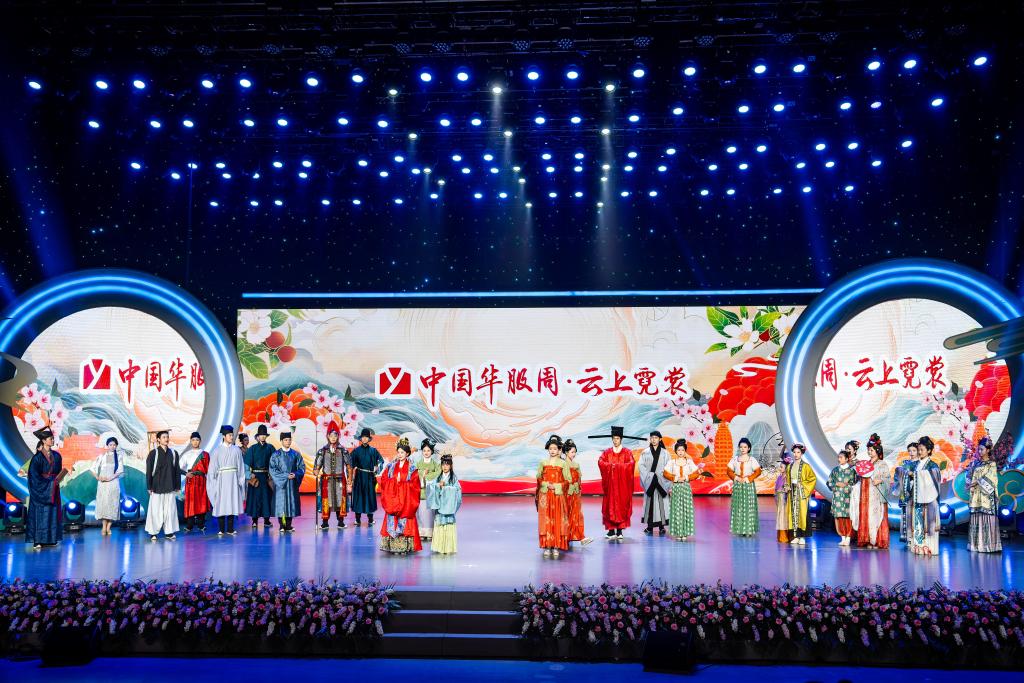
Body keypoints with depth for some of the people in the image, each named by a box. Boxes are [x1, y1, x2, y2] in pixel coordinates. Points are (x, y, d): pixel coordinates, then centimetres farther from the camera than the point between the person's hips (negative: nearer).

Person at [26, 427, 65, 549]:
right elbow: (34, 474, -11)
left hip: (53, 489, 6)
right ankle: (37, 541, -7)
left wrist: (57, 481, -3)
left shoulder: (56, 456, 10)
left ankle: (50, 539, 9)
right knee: (40, 513, -7)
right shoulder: (38, 456, -7)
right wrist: (45, 482, -15)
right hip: (41, 488, -6)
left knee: (52, 512, 5)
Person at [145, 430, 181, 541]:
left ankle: (169, 532, 7)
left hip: (170, 487, 2)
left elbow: (177, 470, 10)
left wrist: (178, 486, 7)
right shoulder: (153, 453, 0)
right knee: (156, 510, -1)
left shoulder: (174, 453, 8)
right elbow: (149, 471, 0)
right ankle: (153, 533, 6)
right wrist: (149, 487, -4)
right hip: (157, 486, -2)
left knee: (170, 509, 1)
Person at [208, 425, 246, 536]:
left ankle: (230, 529, 6)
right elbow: (213, 467, 3)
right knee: (221, 503, -1)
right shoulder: (217, 450, 2)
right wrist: (213, 481, -3)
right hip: (221, 478, -1)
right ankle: (221, 529, 5)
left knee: (232, 503, 1)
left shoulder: (236, 450, 6)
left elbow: (241, 467, 8)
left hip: (233, 479, 2)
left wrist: (241, 480, 3)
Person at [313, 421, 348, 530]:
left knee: (340, 499, 2)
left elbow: (349, 466, 7)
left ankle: (340, 521, 11)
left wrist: (349, 480, 3)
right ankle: (325, 522, 6)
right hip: (327, 479, 0)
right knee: (326, 500, -1)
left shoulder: (343, 451, 4)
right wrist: (316, 473, -16)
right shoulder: (322, 451, 4)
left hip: (340, 479, 0)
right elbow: (317, 465, 4)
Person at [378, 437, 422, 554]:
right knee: (392, 522, -1)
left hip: (406, 499, -2)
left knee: (404, 522, -5)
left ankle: (405, 546, -1)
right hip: (392, 498, 2)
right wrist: (395, 482, -9)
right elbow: (384, 480, 5)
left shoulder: (411, 468, 2)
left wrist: (401, 482, -11)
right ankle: (394, 546, 3)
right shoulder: (391, 466, 9)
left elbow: (414, 484, -4)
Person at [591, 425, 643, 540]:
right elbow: (600, 462, -4)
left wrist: (617, 466, -15)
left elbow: (631, 463, -10)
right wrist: (611, 465, -18)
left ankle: (620, 530, 2)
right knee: (610, 506, -2)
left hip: (623, 484, -1)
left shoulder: (627, 452, 6)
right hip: (610, 483, 1)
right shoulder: (607, 452, 11)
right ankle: (611, 530, -1)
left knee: (622, 506, -2)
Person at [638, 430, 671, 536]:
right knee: (649, 502, 0)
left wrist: (659, 475, -10)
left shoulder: (664, 453, 6)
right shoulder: (645, 452, 7)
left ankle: (661, 525, 0)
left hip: (661, 482, 0)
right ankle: (650, 526, 3)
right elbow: (641, 465, 1)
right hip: (649, 481, 1)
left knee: (661, 502, -4)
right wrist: (650, 475, -8)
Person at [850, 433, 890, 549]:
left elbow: (887, 478, -6)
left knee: (876, 516, -8)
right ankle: (868, 541, 5)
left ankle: (877, 541, -4)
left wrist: (880, 480, -22)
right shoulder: (865, 463, 17)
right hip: (865, 495, 6)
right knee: (865, 516, 2)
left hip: (877, 495, -5)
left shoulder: (882, 464, 0)